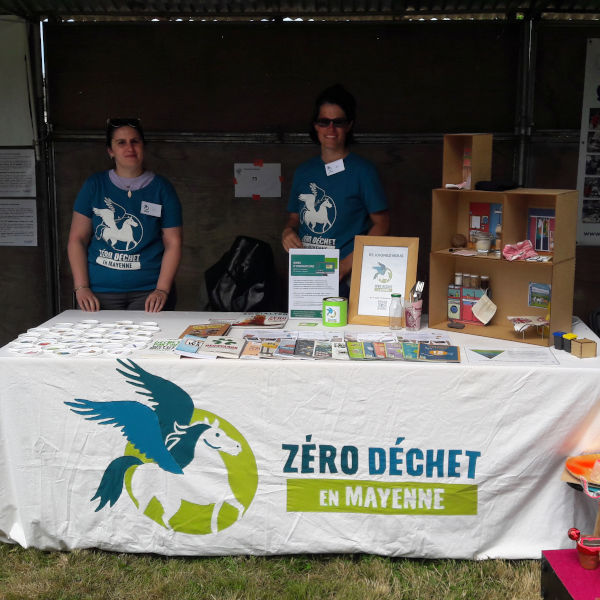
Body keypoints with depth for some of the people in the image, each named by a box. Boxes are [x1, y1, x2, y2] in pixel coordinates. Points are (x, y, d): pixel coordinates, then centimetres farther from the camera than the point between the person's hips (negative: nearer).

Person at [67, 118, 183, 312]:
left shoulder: (161, 188, 5)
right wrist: (81, 288, -5)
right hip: (100, 292, 1)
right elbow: (77, 239, 6)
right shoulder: (95, 185, 8)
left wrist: (162, 290, -11)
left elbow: (173, 244, 1)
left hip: (148, 292, -1)